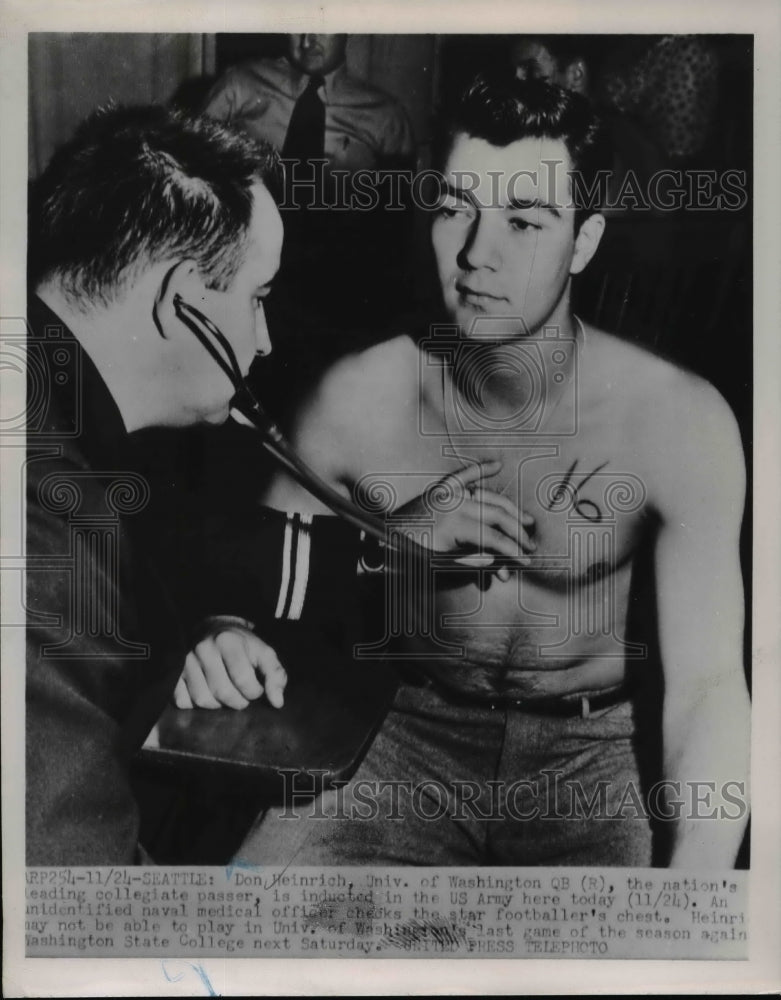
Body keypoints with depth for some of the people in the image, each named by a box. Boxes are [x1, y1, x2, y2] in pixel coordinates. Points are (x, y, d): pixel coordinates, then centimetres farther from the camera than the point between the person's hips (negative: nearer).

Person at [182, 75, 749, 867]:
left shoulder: (676, 421, -17)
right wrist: (391, 542, -20)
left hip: (601, 744, 0)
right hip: (416, 727, 1)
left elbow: (709, 681, -21)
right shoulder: (358, 400, -11)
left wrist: (693, 869, -37)